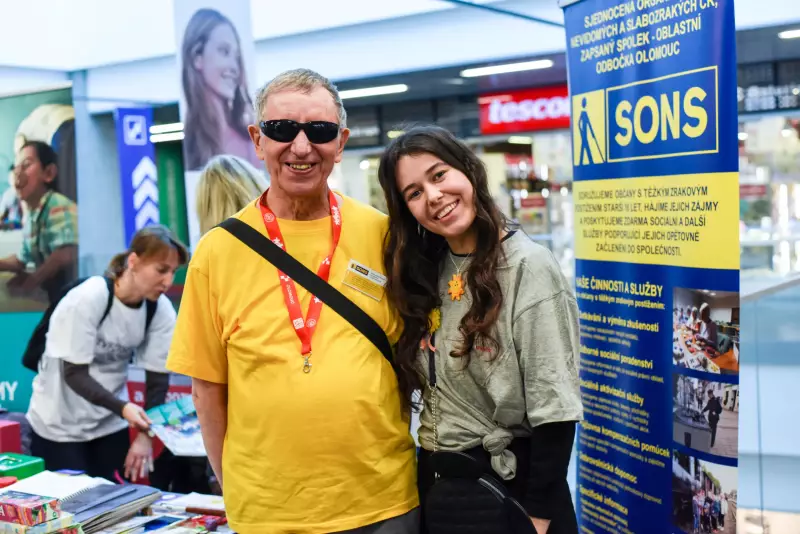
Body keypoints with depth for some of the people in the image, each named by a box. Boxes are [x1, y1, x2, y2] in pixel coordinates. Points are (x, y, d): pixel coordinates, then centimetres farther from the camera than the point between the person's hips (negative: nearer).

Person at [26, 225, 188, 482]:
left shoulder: (162, 310, -13)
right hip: (59, 424, -4)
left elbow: (158, 379, -7)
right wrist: (123, 408, -36)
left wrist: (146, 435, -15)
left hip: (111, 424, 4)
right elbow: (74, 373, -23)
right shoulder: (87, 299, -25)